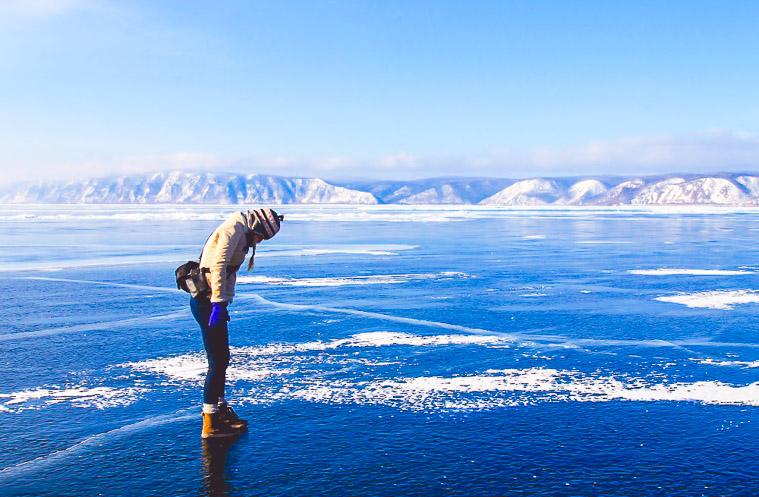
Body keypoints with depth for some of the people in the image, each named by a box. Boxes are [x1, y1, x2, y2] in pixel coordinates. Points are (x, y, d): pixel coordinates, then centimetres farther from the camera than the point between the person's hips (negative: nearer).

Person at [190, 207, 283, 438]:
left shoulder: (242, 235, 19)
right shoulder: (235, 228, -13)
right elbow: (218, 266, -23)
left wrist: (224, 304, 23)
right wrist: (219, 303, -26)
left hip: (212, 302, 10)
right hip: (208, 301, -10)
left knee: (221, 358, 19)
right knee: (218, 360, -5)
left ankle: (220, 410, 34)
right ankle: (210, 424, 2)